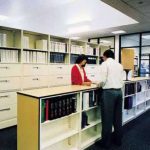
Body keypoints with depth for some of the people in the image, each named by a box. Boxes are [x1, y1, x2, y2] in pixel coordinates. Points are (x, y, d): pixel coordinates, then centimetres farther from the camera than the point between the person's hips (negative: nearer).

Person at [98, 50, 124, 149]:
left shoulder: (105, 63, -3)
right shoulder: (119, 65, 14)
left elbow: (103, 79, -12)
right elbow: (122, 80, 9)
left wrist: (102, 85, 7)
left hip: (109, 92, -6)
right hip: (119, 91, 7)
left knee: (107, 118, 3)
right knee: (118, 117, 16)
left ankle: (106, 142, 15)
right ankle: (118, 140, 29)